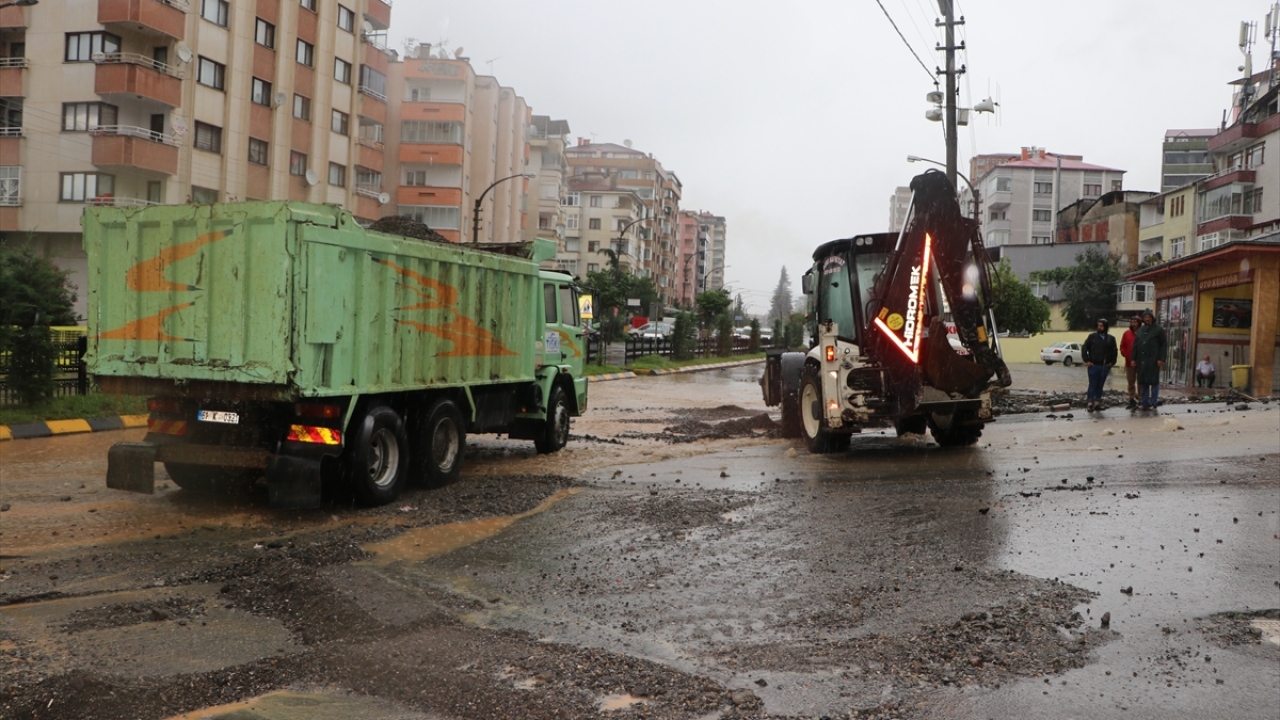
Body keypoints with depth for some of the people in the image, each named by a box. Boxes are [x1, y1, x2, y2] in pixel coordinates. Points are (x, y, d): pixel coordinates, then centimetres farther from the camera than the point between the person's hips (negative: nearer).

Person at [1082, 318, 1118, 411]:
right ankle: (1090, 403, -2)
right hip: (1093, 365, -3)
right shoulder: (1092, 336, 2)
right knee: (1093, 385, -4)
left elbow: (1114, 351, 14)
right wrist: (1087, 361, -6)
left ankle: (1097, 403, 13)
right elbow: (1084, 348, 0)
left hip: (1105, 366, 3)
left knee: (1100, 385, 7)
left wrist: (1112, 362, 4)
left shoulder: (1111, 338, 9)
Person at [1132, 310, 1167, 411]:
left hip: (1153, 360, -5)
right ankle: (1144, 403, 13)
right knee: (1143, 382, 7)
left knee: (1154, 382, -1)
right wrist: (1133, 358, 9)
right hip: (1142, 360, 5)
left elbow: (1164, 344, -3)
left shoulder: (1158, 330, 1)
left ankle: (1153, 403, 4)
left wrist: (1161, 359, -10)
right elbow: (1135, 345, 17)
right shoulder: (1140, 330, 16)